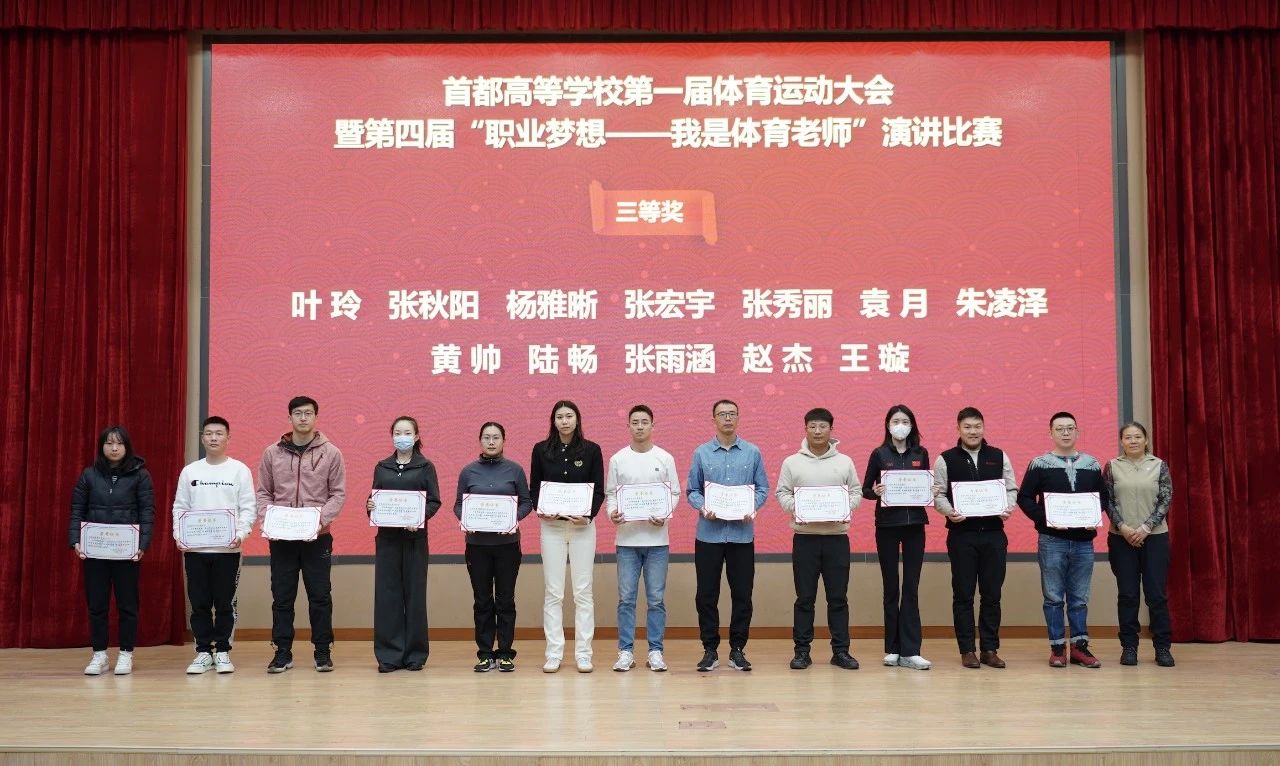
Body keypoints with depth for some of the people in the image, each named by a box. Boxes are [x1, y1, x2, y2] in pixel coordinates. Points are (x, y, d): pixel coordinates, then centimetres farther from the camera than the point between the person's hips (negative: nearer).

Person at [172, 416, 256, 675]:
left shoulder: (239, 470, 1)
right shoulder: (189, 471, 8)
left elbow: (248, 507, -2)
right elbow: (180, 507, 9)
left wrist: (241, 534, -16)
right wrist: (178, 535, -6)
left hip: (227, 549, -2)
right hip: (195, 549, 2)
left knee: (225, 603, 3)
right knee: (199, 603, 5)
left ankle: (222, 651, 13)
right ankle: (203, 652, 14)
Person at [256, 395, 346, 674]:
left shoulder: (331, 453, 2)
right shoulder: (272, 453, 6)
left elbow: (338, 493, 1)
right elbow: (263, 492, 9)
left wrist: (322, 518, -14)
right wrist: (266, 519, -8)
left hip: (317, 537, -1)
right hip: (281, 537, 1)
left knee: (320, 595, 3)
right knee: (282, 596, 6)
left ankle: (323, 651, 12)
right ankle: (283, 652, 14)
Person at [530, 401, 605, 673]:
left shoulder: (591, 450, 1)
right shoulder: (541, 450, 4)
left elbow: (599, 491, 1)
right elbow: (533, 489, 7)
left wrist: (588, 516, -15)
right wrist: (540, 510, -13)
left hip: (582, 526, -1)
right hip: (551, 526, 1)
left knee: (582, 591, 2)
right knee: (553, 592, 2)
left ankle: (583, 654, 8)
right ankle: (553, 654, 8)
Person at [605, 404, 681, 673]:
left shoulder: (665, 458, 4)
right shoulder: (618, 459, 4)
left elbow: (675, 493, 5)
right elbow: (610, 494, 6)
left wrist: (664, 515, -12)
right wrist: (612, 513, -13)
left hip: (657, 538, 0)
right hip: (627, 538, 0)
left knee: (656, 598, 3)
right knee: (626, 598, 3)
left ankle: (655, 651, 12)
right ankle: (626, 651, 11)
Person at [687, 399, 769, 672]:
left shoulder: (752, 452, 5)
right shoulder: (701, 453, 4)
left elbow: (762, 488, 5)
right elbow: (692, 490, 5)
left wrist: (752, 508, -13)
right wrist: (702, 507, -14)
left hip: (742, 533, 0)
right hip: (709, 533, 0)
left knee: (742, 594, 4)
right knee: (706, 595, 2)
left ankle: (737, 649, 16)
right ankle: (710, 650, 13)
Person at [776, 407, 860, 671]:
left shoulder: (845, 462, 6)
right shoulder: (792, 462, 4)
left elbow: (856, 492, 7)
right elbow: (782, 493, 3)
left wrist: (846, 508, -11)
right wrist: (794, 507, -15)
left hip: (837, 536, 1)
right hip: (805, 537, -1)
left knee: (838, 597, 5)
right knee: (805, 597, 3)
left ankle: (841, 651, 13)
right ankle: (802, 650, 10)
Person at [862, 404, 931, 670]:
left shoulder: (921, 454, 7)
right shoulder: (879, 454, 0)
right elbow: (865, 490, 2)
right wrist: (875, 492, -19)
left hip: (915, 524, 2)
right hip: (887, 525, -1)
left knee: (911, 587, -2)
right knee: (891, 588, 4)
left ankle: (909, 651, -2)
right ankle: (892, 649, 12)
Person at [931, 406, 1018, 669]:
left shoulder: (999, 456, 8)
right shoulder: (946, 459, 2)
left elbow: (1011, 489, 9)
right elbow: (938, 494, 0)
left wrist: (1008, 508, -10)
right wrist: (949, 512, -18)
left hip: (994, 533, 2)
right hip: (961, 533, -2)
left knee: (992, 594, 6)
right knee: (963, 595, 3)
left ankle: (990, 649, 14)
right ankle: (967, 650, 10)